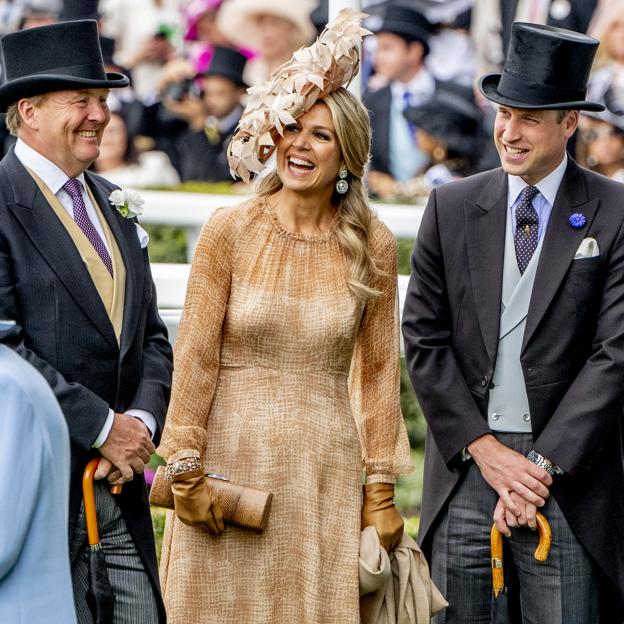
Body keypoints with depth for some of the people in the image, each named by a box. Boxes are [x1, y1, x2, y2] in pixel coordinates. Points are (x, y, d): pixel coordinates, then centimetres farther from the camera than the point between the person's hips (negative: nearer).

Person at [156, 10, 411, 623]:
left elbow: (378, 369, 7)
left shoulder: (373, 246, 2)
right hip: (231, 461, -1)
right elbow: (195, 357, -2)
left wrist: (381, 489, 5)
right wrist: (185, 473, -5)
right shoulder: (229, 232, -2)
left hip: (325, 473, 1)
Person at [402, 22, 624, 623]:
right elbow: (423, 337, 4)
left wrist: (543, 463, -11)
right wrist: (486, 450, -5)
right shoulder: (451, 207, 7)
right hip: (465, 465, 2)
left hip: (567, 471, -2)